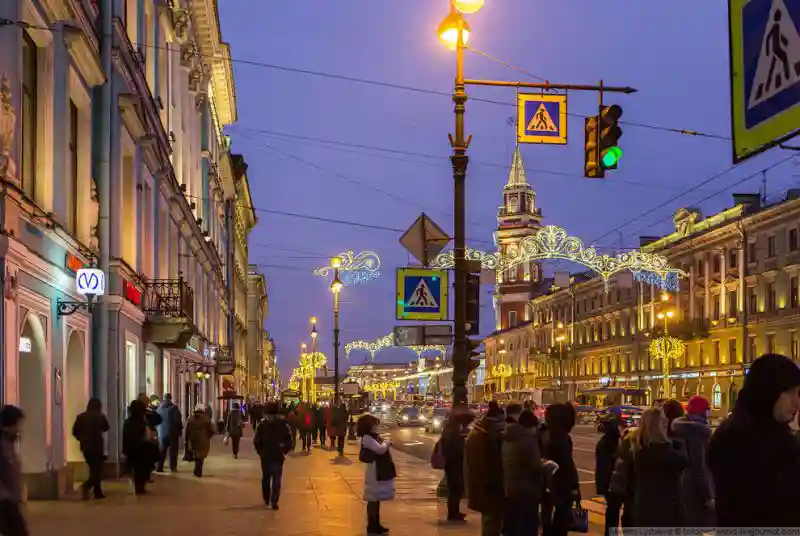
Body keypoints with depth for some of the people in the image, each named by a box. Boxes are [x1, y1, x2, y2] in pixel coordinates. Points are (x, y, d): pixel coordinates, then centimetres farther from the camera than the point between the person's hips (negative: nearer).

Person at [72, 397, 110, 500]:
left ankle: (98, 492, 19)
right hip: (97, 446, -5)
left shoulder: (81, 417, 2)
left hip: (85, 447, 5)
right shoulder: (100, 416, -8)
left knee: (93, 469, 17)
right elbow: (106, 428, 8)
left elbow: (75, 431, 3)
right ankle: (86, 486, -28)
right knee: (97, 470, -2)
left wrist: (82, 439, 16)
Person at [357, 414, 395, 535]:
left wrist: (386, 443, 2)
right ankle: (371, 526, 2)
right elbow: (380, 449, -24)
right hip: (375, 472, -10)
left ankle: (376, 524, 23)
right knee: (373, 499, -3)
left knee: (376, 499, 15)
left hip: (381, 471, 10)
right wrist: (386, 443, -8)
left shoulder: (373, 436, 13)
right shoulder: (367, 438, -17)